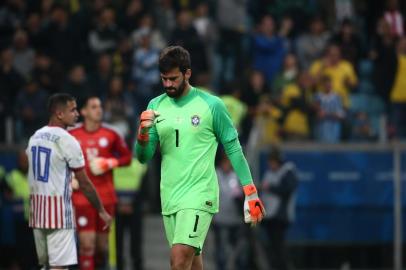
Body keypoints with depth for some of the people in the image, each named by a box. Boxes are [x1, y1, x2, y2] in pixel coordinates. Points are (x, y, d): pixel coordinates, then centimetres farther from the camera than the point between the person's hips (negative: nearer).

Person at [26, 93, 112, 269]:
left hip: (36, 205, 8)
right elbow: (84, 184, -9)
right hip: (58, 207, -8)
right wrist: (102, 211, 0)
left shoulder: (35, 137, 10)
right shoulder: (67, 141, -13)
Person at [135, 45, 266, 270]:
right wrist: (143, 132, -15)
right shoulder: (156, 106, 8)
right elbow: (144, 157, 6)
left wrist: (250, 192, 0)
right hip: (169, 197, 5)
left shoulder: (211, 105, -4)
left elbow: (233, 148, 2)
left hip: (199, 194, -5)